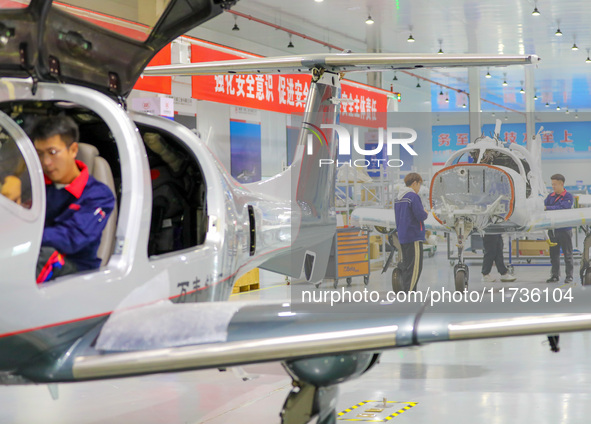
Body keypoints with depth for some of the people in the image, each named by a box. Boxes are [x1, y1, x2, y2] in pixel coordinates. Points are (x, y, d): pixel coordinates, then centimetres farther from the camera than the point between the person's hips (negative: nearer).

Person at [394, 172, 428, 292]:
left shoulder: (398, 198, 14)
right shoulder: (413, 197, -13)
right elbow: (421, 216, -18)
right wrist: (426, 214, 4)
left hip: (402, 236, 9)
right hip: (414, 236, -9)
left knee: (406, 266, 12)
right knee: (415, 267, -7)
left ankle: (404, 292, 13)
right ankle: (409, 293, -11)